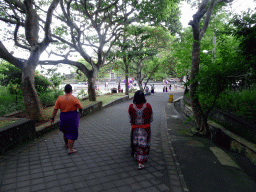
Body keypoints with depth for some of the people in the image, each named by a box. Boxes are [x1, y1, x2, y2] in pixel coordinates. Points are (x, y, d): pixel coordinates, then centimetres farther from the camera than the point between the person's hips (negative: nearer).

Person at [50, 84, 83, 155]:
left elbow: (55, 109, -5)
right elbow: (80, 107, -5)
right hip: (73, 117, -4)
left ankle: (66, 144, 44)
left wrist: (52, 118, 0)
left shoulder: (60, 98, -5)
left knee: (65, 131, 24)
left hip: (63, 117, 4)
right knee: (72, 133, 6)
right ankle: (70, 149, 6)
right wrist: (81, 111, 16)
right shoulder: (74, 99, -13)